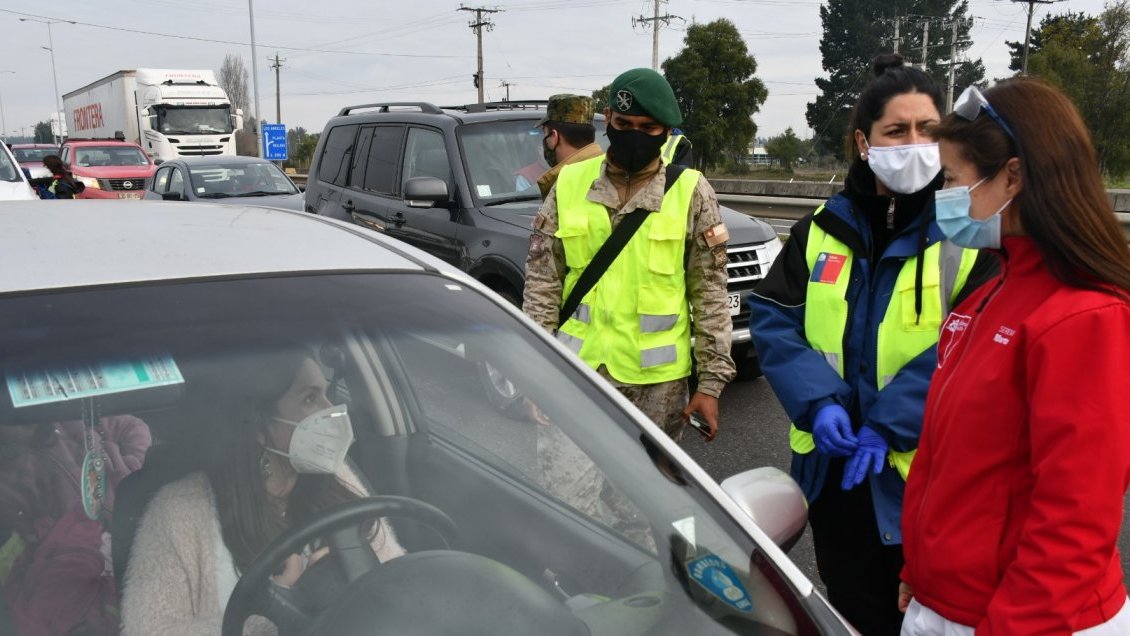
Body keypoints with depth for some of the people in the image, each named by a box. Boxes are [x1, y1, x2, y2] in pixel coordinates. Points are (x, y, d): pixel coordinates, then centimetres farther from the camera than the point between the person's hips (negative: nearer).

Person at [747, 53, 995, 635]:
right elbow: (773, 318, -1)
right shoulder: (823, 227, 4)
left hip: (922, 472, -3)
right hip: (832, 463, 4)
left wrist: (889, 425, -24)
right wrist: (817, 403, -15)